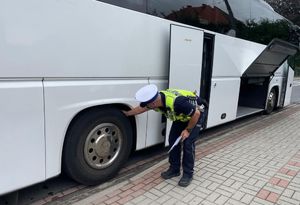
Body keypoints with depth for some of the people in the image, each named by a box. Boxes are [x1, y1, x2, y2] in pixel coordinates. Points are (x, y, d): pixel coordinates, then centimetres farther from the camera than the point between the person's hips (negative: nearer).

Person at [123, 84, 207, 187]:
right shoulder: (155, 98, -19)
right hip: (182, 115, 7)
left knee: (188, 143, -13)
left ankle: (188, 174, 4)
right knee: (173, 140, 2)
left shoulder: (176, 102, -43)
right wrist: (126, 113, 12)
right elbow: (141, 108, 1)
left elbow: (196, 114, -31)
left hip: (197, 113, -7)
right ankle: (174, 169, 16)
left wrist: (188, 130, -20)